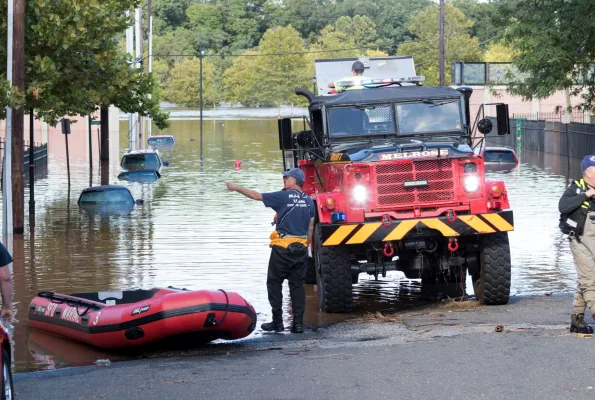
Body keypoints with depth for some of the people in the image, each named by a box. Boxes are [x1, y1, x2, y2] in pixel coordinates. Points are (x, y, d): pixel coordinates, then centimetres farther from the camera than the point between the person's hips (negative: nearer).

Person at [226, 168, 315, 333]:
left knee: (274, 283, 6)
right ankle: (298, 323, 3)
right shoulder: (309, 201, 7)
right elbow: (310, 228, 11)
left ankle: (277, 322, 3)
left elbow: (256, 195, -2)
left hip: (282, 248, -5)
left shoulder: (283, 197, -9)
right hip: (301, 249, 5)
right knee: (297, 285, 8)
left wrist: (236, 188, 9)